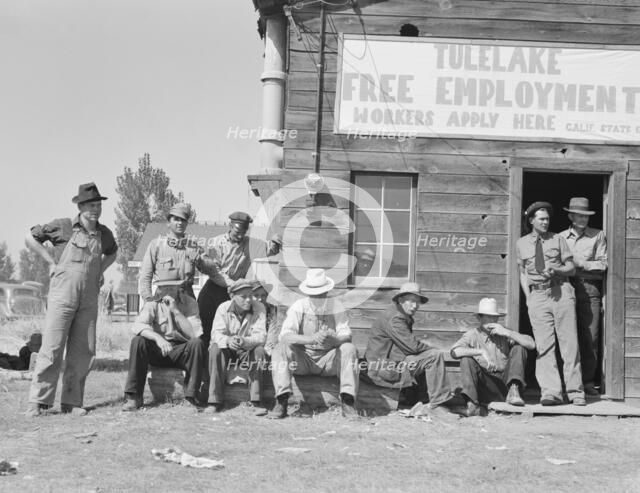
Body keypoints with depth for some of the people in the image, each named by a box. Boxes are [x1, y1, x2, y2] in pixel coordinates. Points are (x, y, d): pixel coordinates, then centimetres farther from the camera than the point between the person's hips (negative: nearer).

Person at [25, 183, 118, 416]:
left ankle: (72, 402, 11)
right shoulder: (62, 227, -4)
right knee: (52, 349, -8)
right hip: (62, 295, -4)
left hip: (89, 300, 4)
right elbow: (31, 237, 6)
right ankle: (38, 401, -3)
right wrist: (52, 261, 1)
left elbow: (112, 252, 31)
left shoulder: (104, 234, 9)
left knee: (83, 352, 3)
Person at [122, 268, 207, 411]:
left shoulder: (189, 303, -4)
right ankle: (133, 397, -22)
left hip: (181, 352, -1)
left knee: (198, 344, -30)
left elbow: (194, 334, -17)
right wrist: (157, 338, -38)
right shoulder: (153, 303, -3)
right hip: (157, 351, 1)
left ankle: (191, 396, -23)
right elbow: (137, 326, -21)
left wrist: (176, 311, -23)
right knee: (138, 341, -27)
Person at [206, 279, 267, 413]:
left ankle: (256, 401, -28)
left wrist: (245, 341, -45)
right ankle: (216, 401, -28)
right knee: (215, 350, -31)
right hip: (227, 349, 0)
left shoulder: (259, 308, -13)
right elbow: (216, 333, -20)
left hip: (248, 350, 0)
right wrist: (227, 341, -45)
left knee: (259, 350, -32)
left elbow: (261, 335, -22)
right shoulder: (223, 308, -12)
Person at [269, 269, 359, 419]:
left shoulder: (336, 309, -5)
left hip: (328, 360, 1)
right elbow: (284, 336, -24)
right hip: (302, 359, 0)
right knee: (280, 349, -27)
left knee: (349, 349, -26)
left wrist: (334, 339, -42)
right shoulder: (298, 308, -9)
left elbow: (347, 337, -16)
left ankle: (348, 402, -31)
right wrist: (310, 339, -42)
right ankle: (281, 402, -32)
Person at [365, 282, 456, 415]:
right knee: (435, 356, -18)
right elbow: (412, 346, -22)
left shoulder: (404, 316, 17)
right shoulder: (394, 318, -16)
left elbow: (408, 343, 20)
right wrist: (432, 348, -5)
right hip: (384, 368, -11)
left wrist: (422, 344, -1)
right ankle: (436, 404, -17)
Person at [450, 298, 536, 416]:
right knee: (466, 359, -22)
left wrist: (507, 333, -15)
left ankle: (513, 391, -26)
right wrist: (481, 351, -28)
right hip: (485, 387, -1)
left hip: (506, 383, 1)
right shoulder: (472, 335, 2)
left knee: (518, 348, -12)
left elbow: (531, 344, -6)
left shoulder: (504, 333, 7)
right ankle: (472, 403, -32)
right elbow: (455, 352, -18)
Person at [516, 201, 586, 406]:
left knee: (569, 342, -2)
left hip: (561, 291, 0)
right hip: (537, 295, 1)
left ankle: (575, 391, 3)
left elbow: (571, 267, 9)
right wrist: (528, 297, 4)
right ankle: (550, 392, -7)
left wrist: (555, 270, -11)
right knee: (544, 345, -5)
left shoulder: (558, 239, 9)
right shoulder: (522, 243, 12)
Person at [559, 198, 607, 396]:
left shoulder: (598, 236, 10)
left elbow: (603, 264, 4)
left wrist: (581, 264, -8)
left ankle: (588, 381, 0)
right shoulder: (561, 237, 14)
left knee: (590, 336, -6)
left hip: (589, 288, -1)